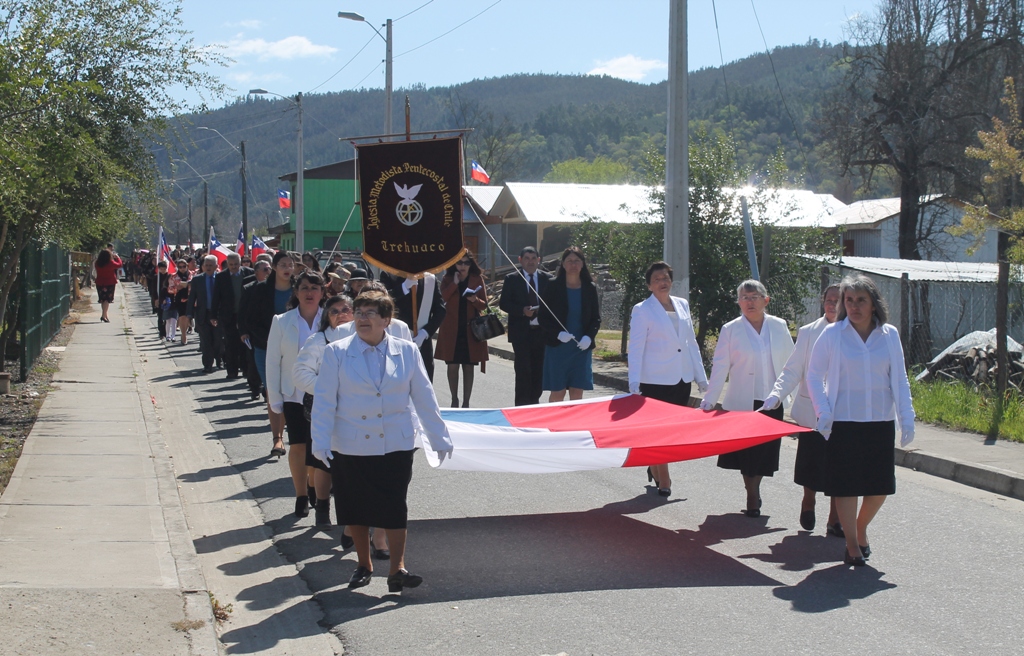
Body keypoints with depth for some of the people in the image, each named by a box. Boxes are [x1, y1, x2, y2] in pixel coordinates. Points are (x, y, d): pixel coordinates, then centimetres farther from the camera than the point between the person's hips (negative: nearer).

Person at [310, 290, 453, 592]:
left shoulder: (406, 352, 2)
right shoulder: (336, 352, -2)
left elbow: (424, 398, 5)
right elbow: (324, 401, -3)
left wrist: (439, 439, 5)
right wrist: (320, 442, -9)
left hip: (396, 446, 0)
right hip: (351, 447, 0)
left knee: (395, 507, -3)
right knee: (355, 508, 9)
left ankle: (397, 570, 2)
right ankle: (363, 565, 25)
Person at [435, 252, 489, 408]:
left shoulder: (477, 279, 6)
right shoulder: (447, 280, 5)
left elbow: (484, 305, 3)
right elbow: (442, 299, -11)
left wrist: (475, 300, -17)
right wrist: (455, 283, -14)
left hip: (470, 330, 0)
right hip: (451, 330, 0)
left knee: (469, 367, 2)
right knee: (452, 366, 1)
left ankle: (466, 402, 8)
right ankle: (454, 399, 14)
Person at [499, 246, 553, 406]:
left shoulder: (547, 279, 8)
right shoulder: (512, 279, 2)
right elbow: (503, 303, -1)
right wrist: (522, 311, -16)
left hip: (542, 331, 3)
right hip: (521, 331, -3)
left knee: (538, 370, 8)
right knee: (523, 370, -6)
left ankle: (534, 401, 18)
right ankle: (522, 405, -1)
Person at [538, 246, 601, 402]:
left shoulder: (590, 288, 5)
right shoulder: (553, 287, -1)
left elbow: (596, 318, 7)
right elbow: (544, 317, -1)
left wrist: (589, 337, -11)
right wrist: (558, 334, -18)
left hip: (581, 347, 2)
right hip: (558, 346, -2)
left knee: (577, 393, 2)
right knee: (557, 392, -1)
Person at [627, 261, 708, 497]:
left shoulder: (682, 305, 11)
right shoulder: (642, 310, -4)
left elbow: (691, 342, 15)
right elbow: (635, 348, -8)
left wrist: (701, 377, 13)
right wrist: (634, 383, -16)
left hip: (682, 380, 5)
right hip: (656, 380, -5)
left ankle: (655, 468, 28)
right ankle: (663, 480, 7)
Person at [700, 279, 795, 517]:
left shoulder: (779, 327, 3)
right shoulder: (730, 330, -3)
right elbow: (720, 368, -3)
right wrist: (709, 402, -8)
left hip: (772, 402, 2)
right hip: (743, 402, -2)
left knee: (765, 451, 6)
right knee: (747, 452, -1)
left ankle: (754, 492, 23)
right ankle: (752, 498, 12)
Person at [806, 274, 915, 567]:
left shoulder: (889, 335, 3)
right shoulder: (832, 334, -3)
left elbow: (899, 380, 7)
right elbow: (814, 376, 2)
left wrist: (906, 418, 0)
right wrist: (823, 413, -8)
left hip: (880, 423, 2)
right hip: (843, 423, -2)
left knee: (880, 486, 6)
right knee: (846, 485, 0)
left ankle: (861, 528, 32)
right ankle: (852, 544, 13)